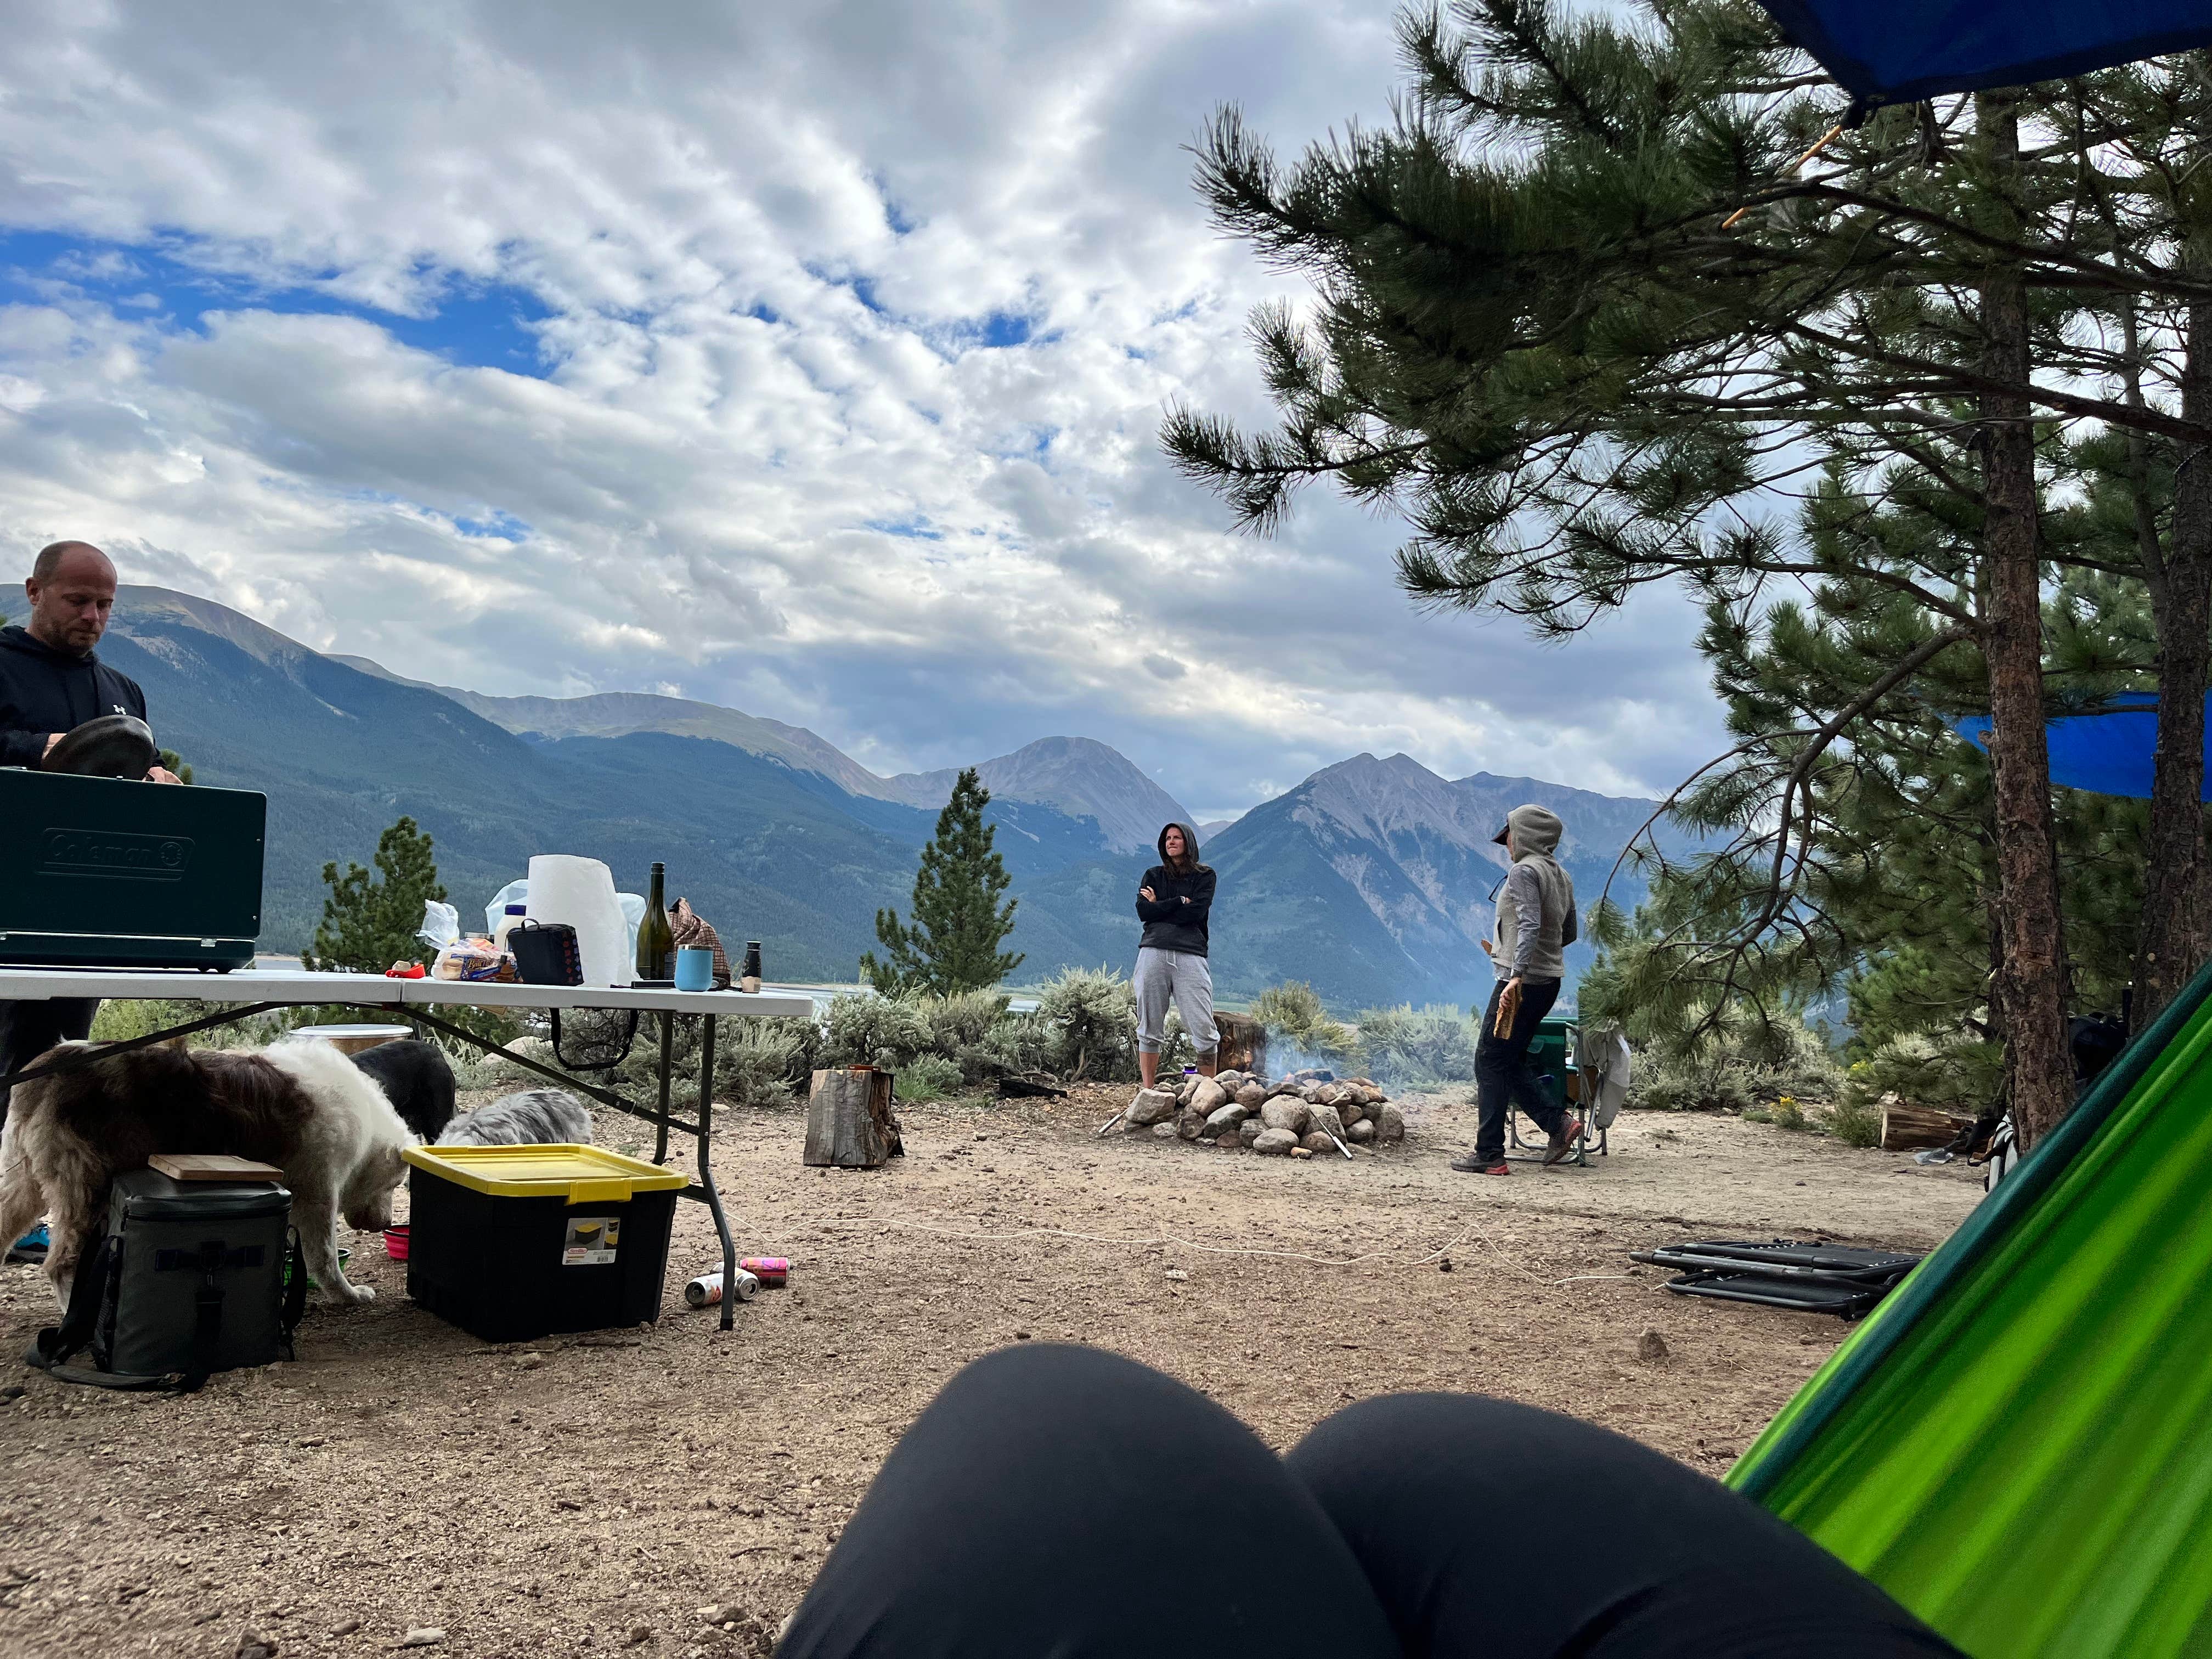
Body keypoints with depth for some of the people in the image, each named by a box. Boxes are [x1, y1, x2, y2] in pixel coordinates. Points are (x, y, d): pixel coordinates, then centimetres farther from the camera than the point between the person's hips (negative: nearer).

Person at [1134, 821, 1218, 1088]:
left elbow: (1196, 912, -4)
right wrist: (1180, 902, 1)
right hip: (1153, 953, 2)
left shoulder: (1204, 876, 14)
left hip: (1191, 955, -2)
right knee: (1149, 1028, 2)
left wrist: (1159, 907, 3)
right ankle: (1148, 1093, 7)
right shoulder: (1153, 876, 19)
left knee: (1204, 1031, -9)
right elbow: (1143, 912, 3)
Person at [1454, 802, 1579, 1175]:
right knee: (1509, 1061, 16)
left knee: (1490, 1062, -2)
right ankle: (1559, 1121, 5)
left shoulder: (1524, 871, -13)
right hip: (1550, 981, 9)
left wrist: (1517, 975, -33)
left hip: (1523, 983, -9)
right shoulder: (1562, 877, 15)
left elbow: (1531, 924, -26)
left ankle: (1490, 1155, -1)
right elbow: (1568, 934, 21)